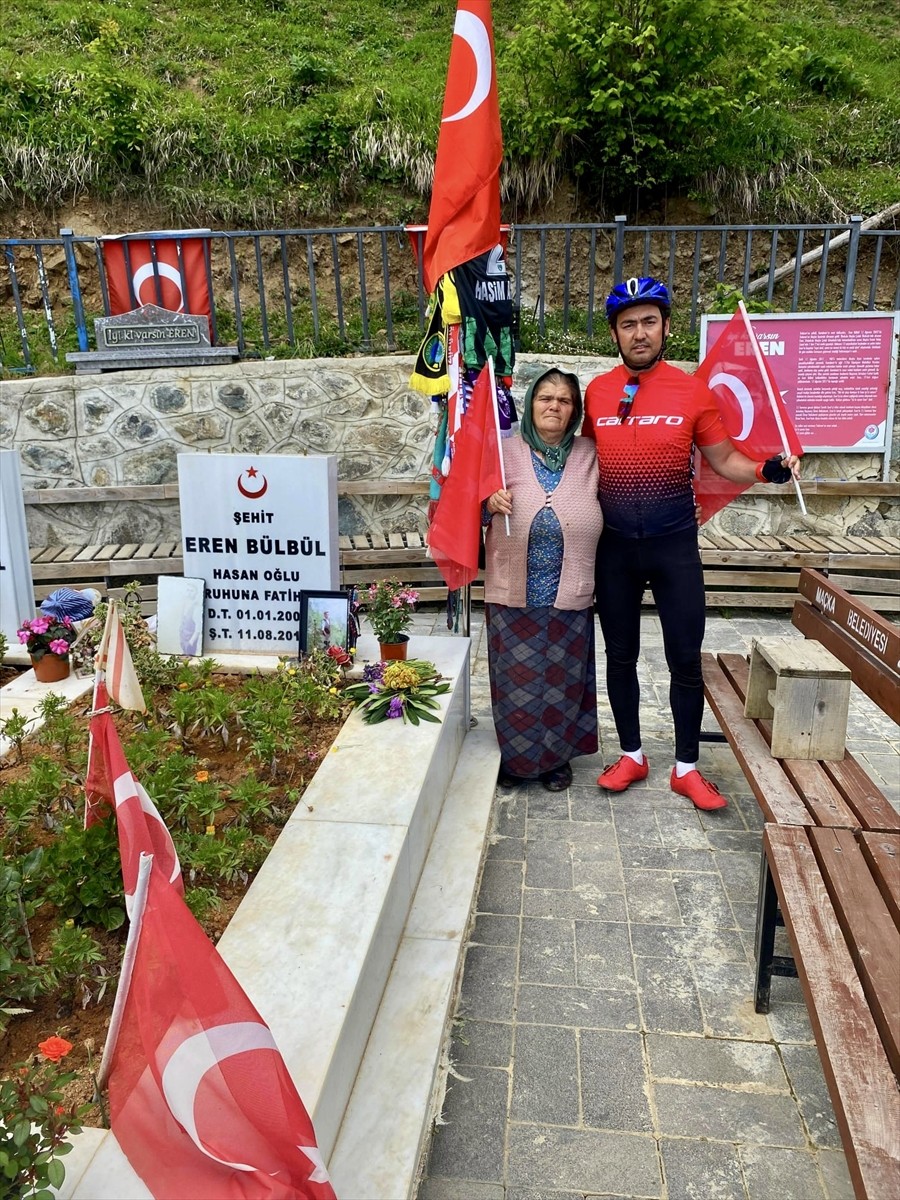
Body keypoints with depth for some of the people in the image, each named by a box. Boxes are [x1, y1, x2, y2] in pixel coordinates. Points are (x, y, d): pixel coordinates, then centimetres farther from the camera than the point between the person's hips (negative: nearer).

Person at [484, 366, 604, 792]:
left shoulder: (589, 456, 3)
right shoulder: (506, 451, 1)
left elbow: (608, 511, 10)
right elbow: (477, 509, 5)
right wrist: (490, 504, -17)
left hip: (570, 598, 1)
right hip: (513, 596, -1)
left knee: (562, 681, 12)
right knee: (516, 680, 8)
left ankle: (556, 758, 33)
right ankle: (515, 757, 30)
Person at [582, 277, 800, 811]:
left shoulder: (693, 392, -5)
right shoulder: (595, 393, -1)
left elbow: (723, 458, 2)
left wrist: (766, 470, -16)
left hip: (675, 546, -1)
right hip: (615, 546, 2)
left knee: (686, 660, 5)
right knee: (621, 656, 12)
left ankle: (687, 768, 21)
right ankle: (632, 755, 29)